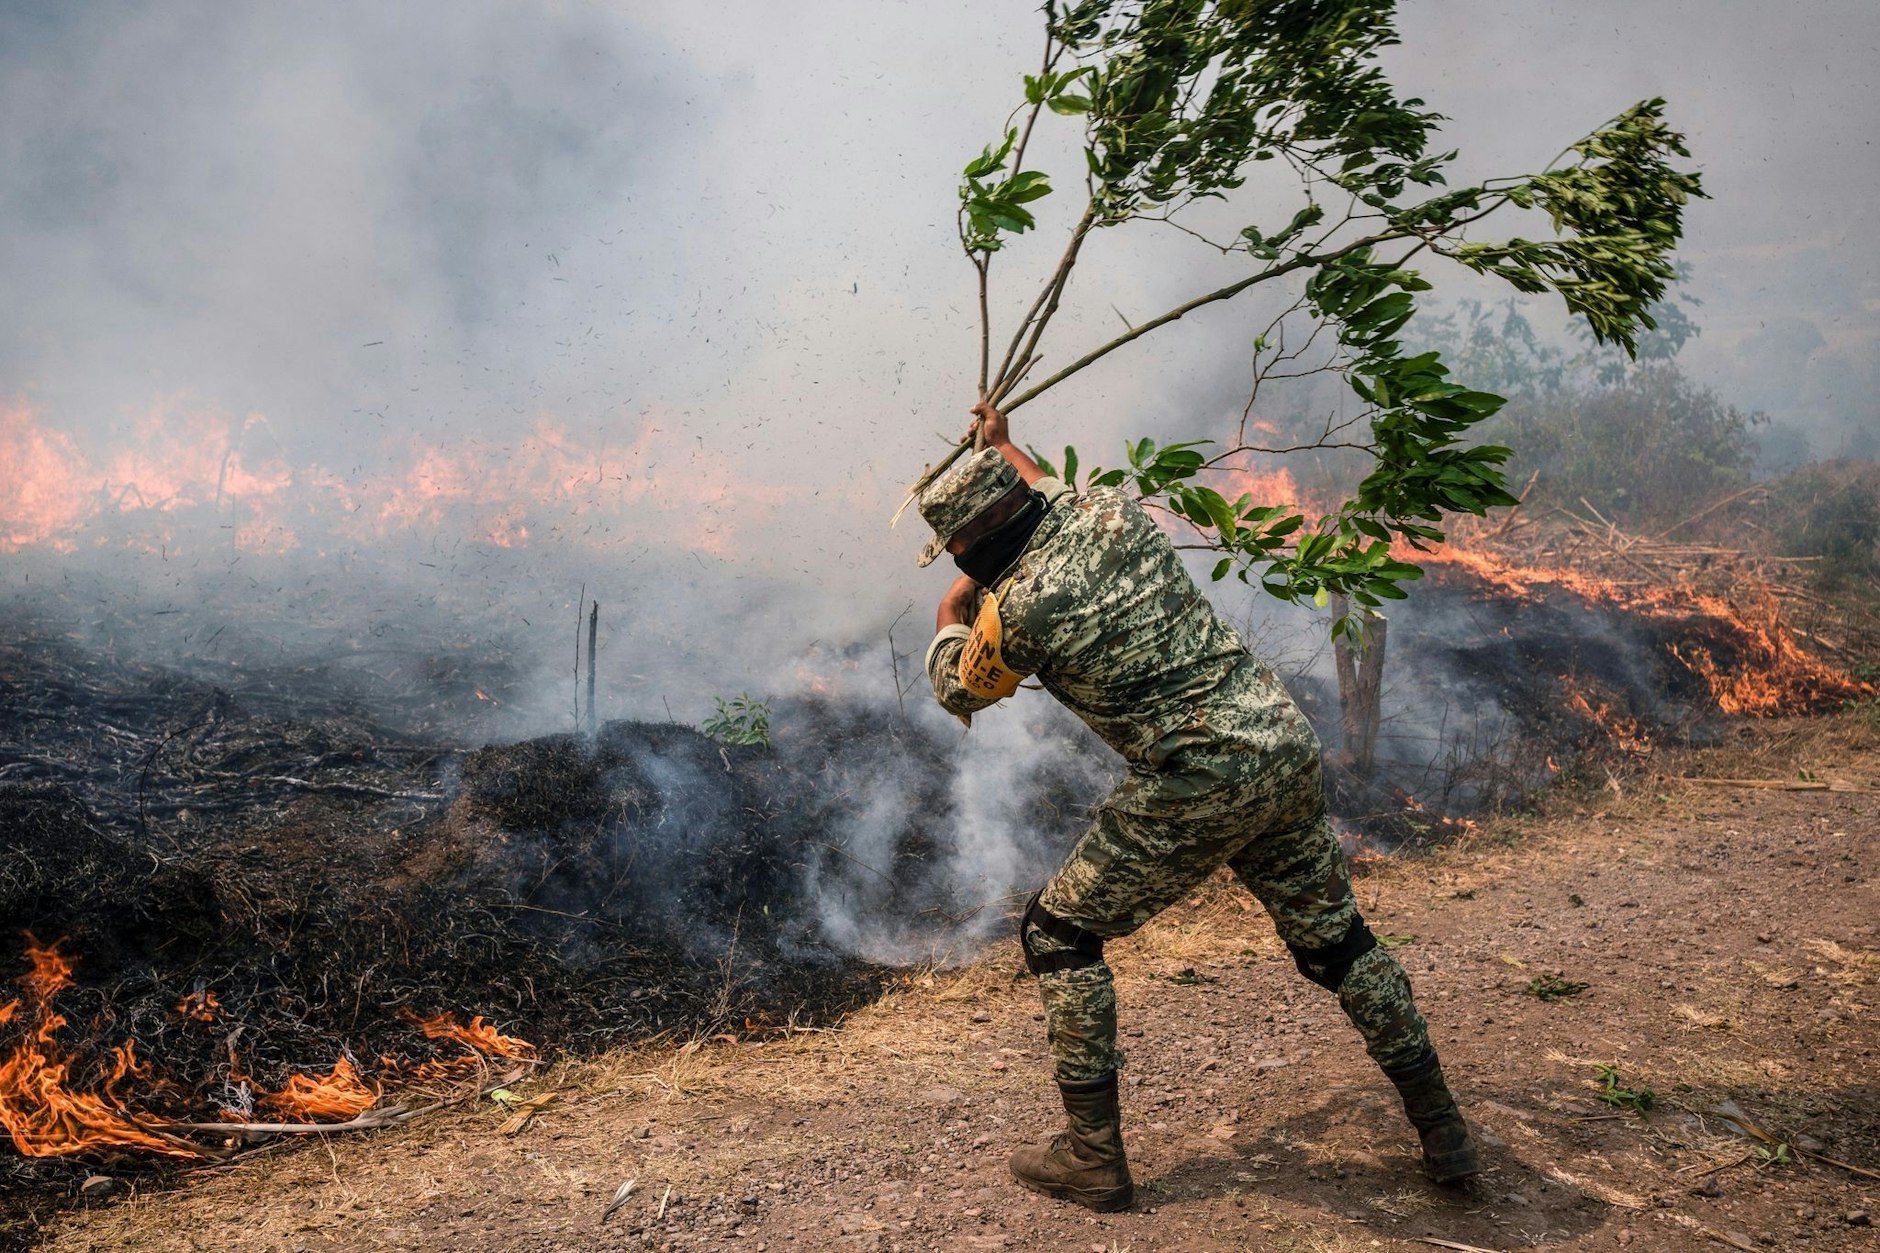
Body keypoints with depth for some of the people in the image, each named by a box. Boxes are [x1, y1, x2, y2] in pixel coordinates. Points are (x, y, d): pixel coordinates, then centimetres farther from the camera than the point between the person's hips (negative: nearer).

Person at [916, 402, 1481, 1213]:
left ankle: (1093, 1157, 13)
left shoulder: (1017, 607, -10)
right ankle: (1442, 1132, 31)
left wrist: (951, 615, 32)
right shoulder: (1113, 510, 6)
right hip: (1286, 751, 7)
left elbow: (958, 691, 13)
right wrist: (1006, 452, 49)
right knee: (1335, 940, 23)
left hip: (1195, 790, -7)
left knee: (1058, 936, 10)